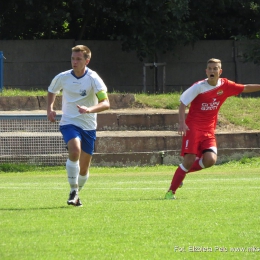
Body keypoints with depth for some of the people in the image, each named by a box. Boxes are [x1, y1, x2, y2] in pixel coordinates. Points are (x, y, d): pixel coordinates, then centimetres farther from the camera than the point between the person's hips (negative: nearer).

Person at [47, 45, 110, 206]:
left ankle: (77, 193, 33)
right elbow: (52, 92, 20)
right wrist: (50, 108, 2)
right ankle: (73, 190, -18)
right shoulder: (62, 78, -3)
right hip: (69, 123, 0)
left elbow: (106, 103, -21)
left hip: (88, 126, 1)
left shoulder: (93, 79, -11)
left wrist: (89, 109, -39)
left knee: (84, 168, 6)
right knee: (75, 151, -30)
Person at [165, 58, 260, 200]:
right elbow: (183, 104, -8)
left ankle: (183, 171, 11)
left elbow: (245, 88, 16)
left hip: (209, 131, 4)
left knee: (210, 160, -17)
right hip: (193, 128, -4)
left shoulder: (225, 85, 3)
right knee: (189, 160, -15)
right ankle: (171, 191, -3)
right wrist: (182, 123, -20)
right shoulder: (199, 87, -9)